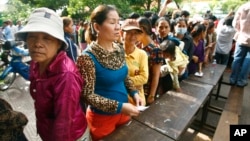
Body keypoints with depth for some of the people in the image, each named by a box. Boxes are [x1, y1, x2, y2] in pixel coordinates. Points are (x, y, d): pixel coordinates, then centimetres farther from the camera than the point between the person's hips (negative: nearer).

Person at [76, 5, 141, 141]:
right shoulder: (88, 57, -23)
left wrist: (134, 92, -6)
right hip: (102, 117, -6)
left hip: (123, 112, 6)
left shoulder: (120, 49, -4)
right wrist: (119, 106, -27)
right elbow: (88, 94, -21)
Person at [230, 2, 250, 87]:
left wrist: (242, 32, 13)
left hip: (241, 38, 2)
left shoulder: (242, 7, -5)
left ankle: (233, 79, 17)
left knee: (237, 59, 11)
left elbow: (235, 23, 0)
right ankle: (241, 81, 16)